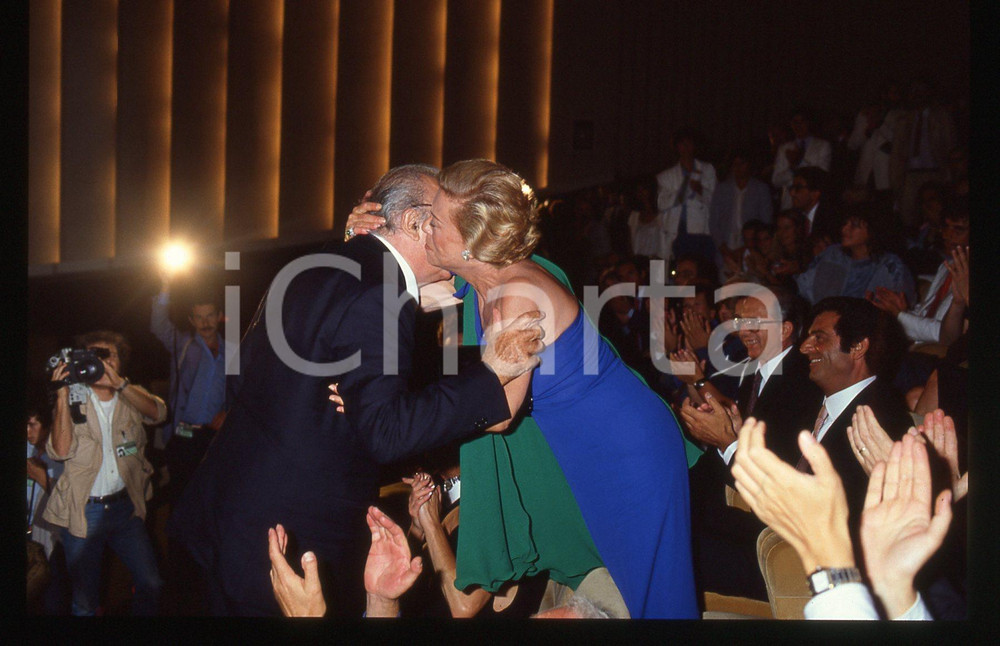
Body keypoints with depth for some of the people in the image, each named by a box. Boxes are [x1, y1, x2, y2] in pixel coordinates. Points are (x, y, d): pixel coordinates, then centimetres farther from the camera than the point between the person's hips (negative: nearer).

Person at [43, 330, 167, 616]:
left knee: (151, 584, 5)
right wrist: (62, 394, -20)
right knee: (85, 599, 8)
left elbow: (158, 413, -17)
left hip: (125, 505, 2)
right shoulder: (73, 399, -1)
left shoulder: (130, 395, 5)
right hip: (83, 511, -2)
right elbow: (61, 450, -15)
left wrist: (119, 383, -26)